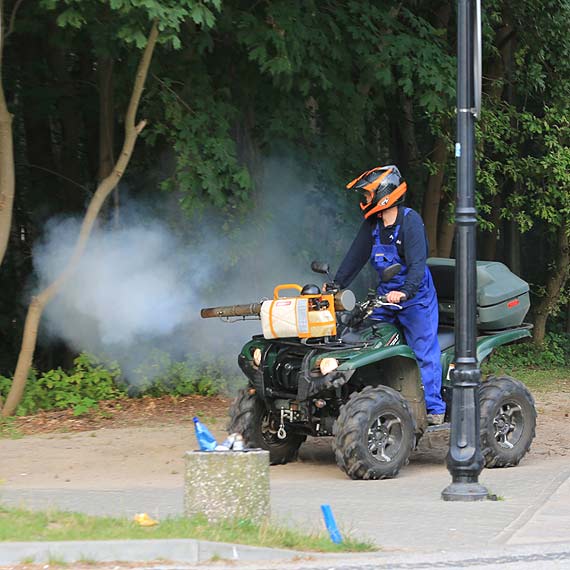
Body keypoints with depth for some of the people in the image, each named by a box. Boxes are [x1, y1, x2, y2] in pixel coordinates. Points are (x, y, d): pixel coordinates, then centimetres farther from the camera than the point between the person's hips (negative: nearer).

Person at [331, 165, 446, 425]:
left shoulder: (410, 221, -16)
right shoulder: (372, 225, 7)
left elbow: (417, 263, -25)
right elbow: (355, 256, 13)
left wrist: (406, 292, -38)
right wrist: (336, 285, 5)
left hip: (416, 296, -7)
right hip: (385, 294, 7)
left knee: (424, 351, -7)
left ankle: (433, 408, -5)